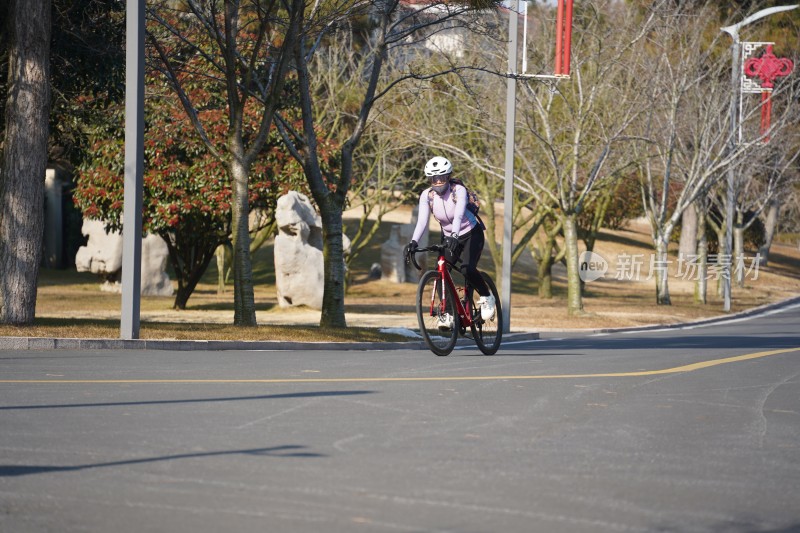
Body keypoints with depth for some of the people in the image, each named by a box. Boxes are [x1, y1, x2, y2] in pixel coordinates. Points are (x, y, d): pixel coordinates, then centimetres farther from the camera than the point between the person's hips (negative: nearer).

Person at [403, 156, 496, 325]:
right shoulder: (427, 195, -15)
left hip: (471, 234, -4)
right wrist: (413, 242, -43)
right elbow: (422, 221, -26)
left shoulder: (459, 190, -24)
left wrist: (455, 235, -58)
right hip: (449, 237, 4)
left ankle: (487, 298, -1)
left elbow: (458, 215, -40)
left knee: (467, 269, -26)